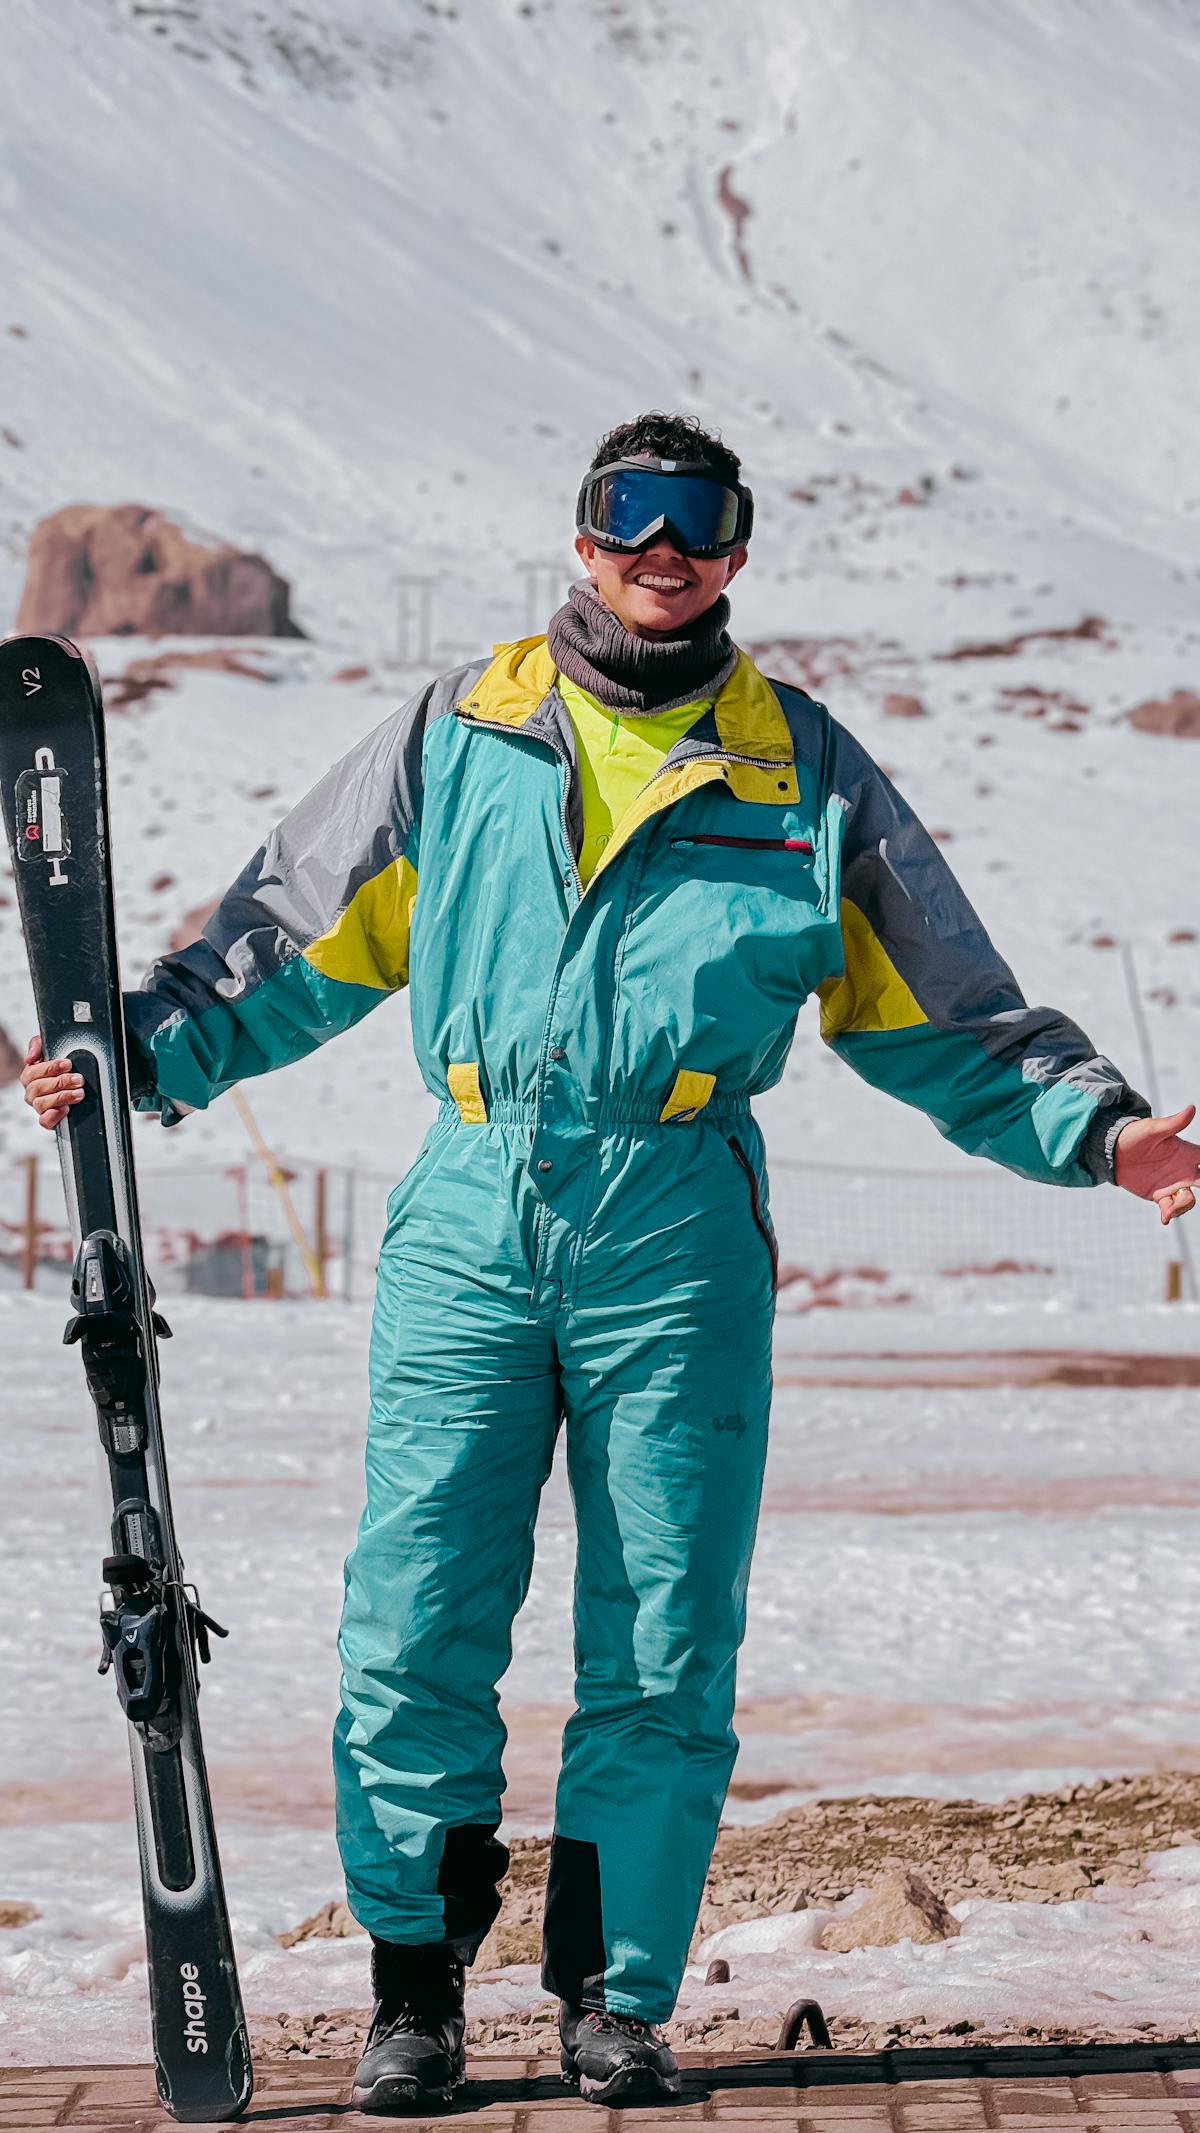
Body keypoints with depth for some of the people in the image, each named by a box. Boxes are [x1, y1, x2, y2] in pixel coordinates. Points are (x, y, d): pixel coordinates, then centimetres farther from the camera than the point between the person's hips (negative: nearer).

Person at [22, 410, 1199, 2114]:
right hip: (472, 1219, 0)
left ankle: (618, 1996, 12)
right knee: (415, 1621, -4)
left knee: (664, 1646, 0)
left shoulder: (805, 776, 12)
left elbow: (941, 1017, 16)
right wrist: (142, 1050, 2)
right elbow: (298, 942, 15)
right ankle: (417, 1984, 9)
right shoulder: (457, 734, 12)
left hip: (679, 1239, 0)